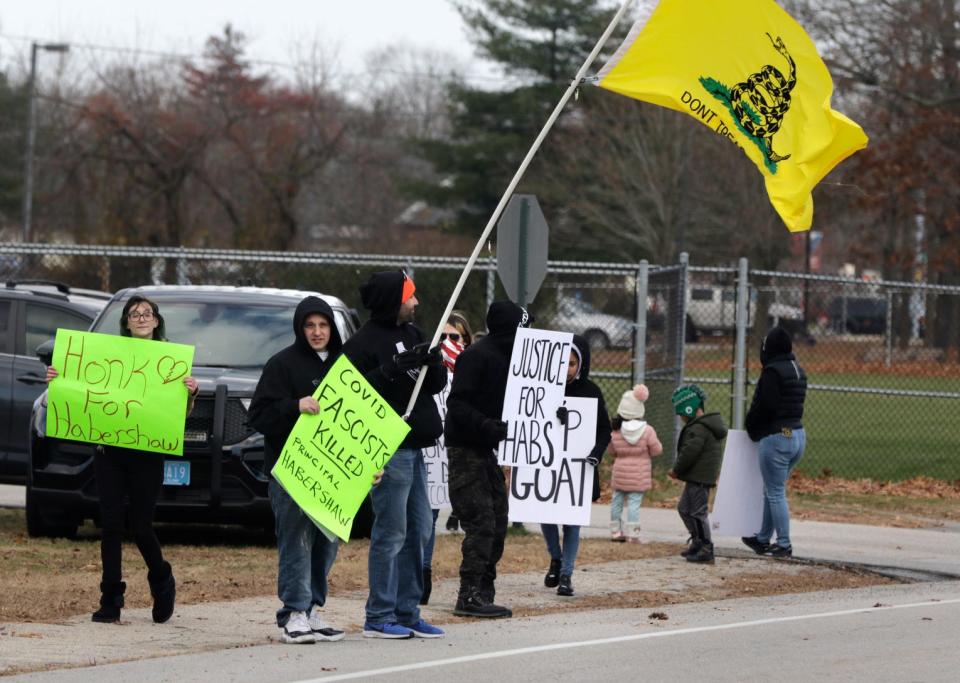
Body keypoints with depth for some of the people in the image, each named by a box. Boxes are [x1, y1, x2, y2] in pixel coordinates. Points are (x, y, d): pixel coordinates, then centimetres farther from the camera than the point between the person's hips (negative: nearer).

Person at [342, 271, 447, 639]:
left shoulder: (412, 334, 15)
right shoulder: (363, 343, -10)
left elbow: (437, 385, 15)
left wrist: (432, 362, -6)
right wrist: (393, 369, -23)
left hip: (414, 448, 9)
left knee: (418, 531, 12)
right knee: (391, 533, -8)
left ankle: (407, 613, 19)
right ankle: (379, 618, -3)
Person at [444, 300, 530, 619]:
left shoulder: (506, 356, 14)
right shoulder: (477, 356, -14)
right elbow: (458, 405, -21)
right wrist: (488, 426, -32)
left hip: (487, 450, 10)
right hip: (466, 449, -10)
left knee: (497, 523, 9)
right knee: (481, 524, -12)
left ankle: (483, 593, 15)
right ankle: (470, 596, -10)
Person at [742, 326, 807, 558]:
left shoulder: (772, 371, -15)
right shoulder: (798, 371, 12)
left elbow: (763, 405, -18)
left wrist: (750, 427, 2)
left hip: (776, 436, -9)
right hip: (798, 434, 9)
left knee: (775, 493, 0)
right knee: (772, 490, 19)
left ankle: (784, 544, 2)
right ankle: (764, 539, 26)